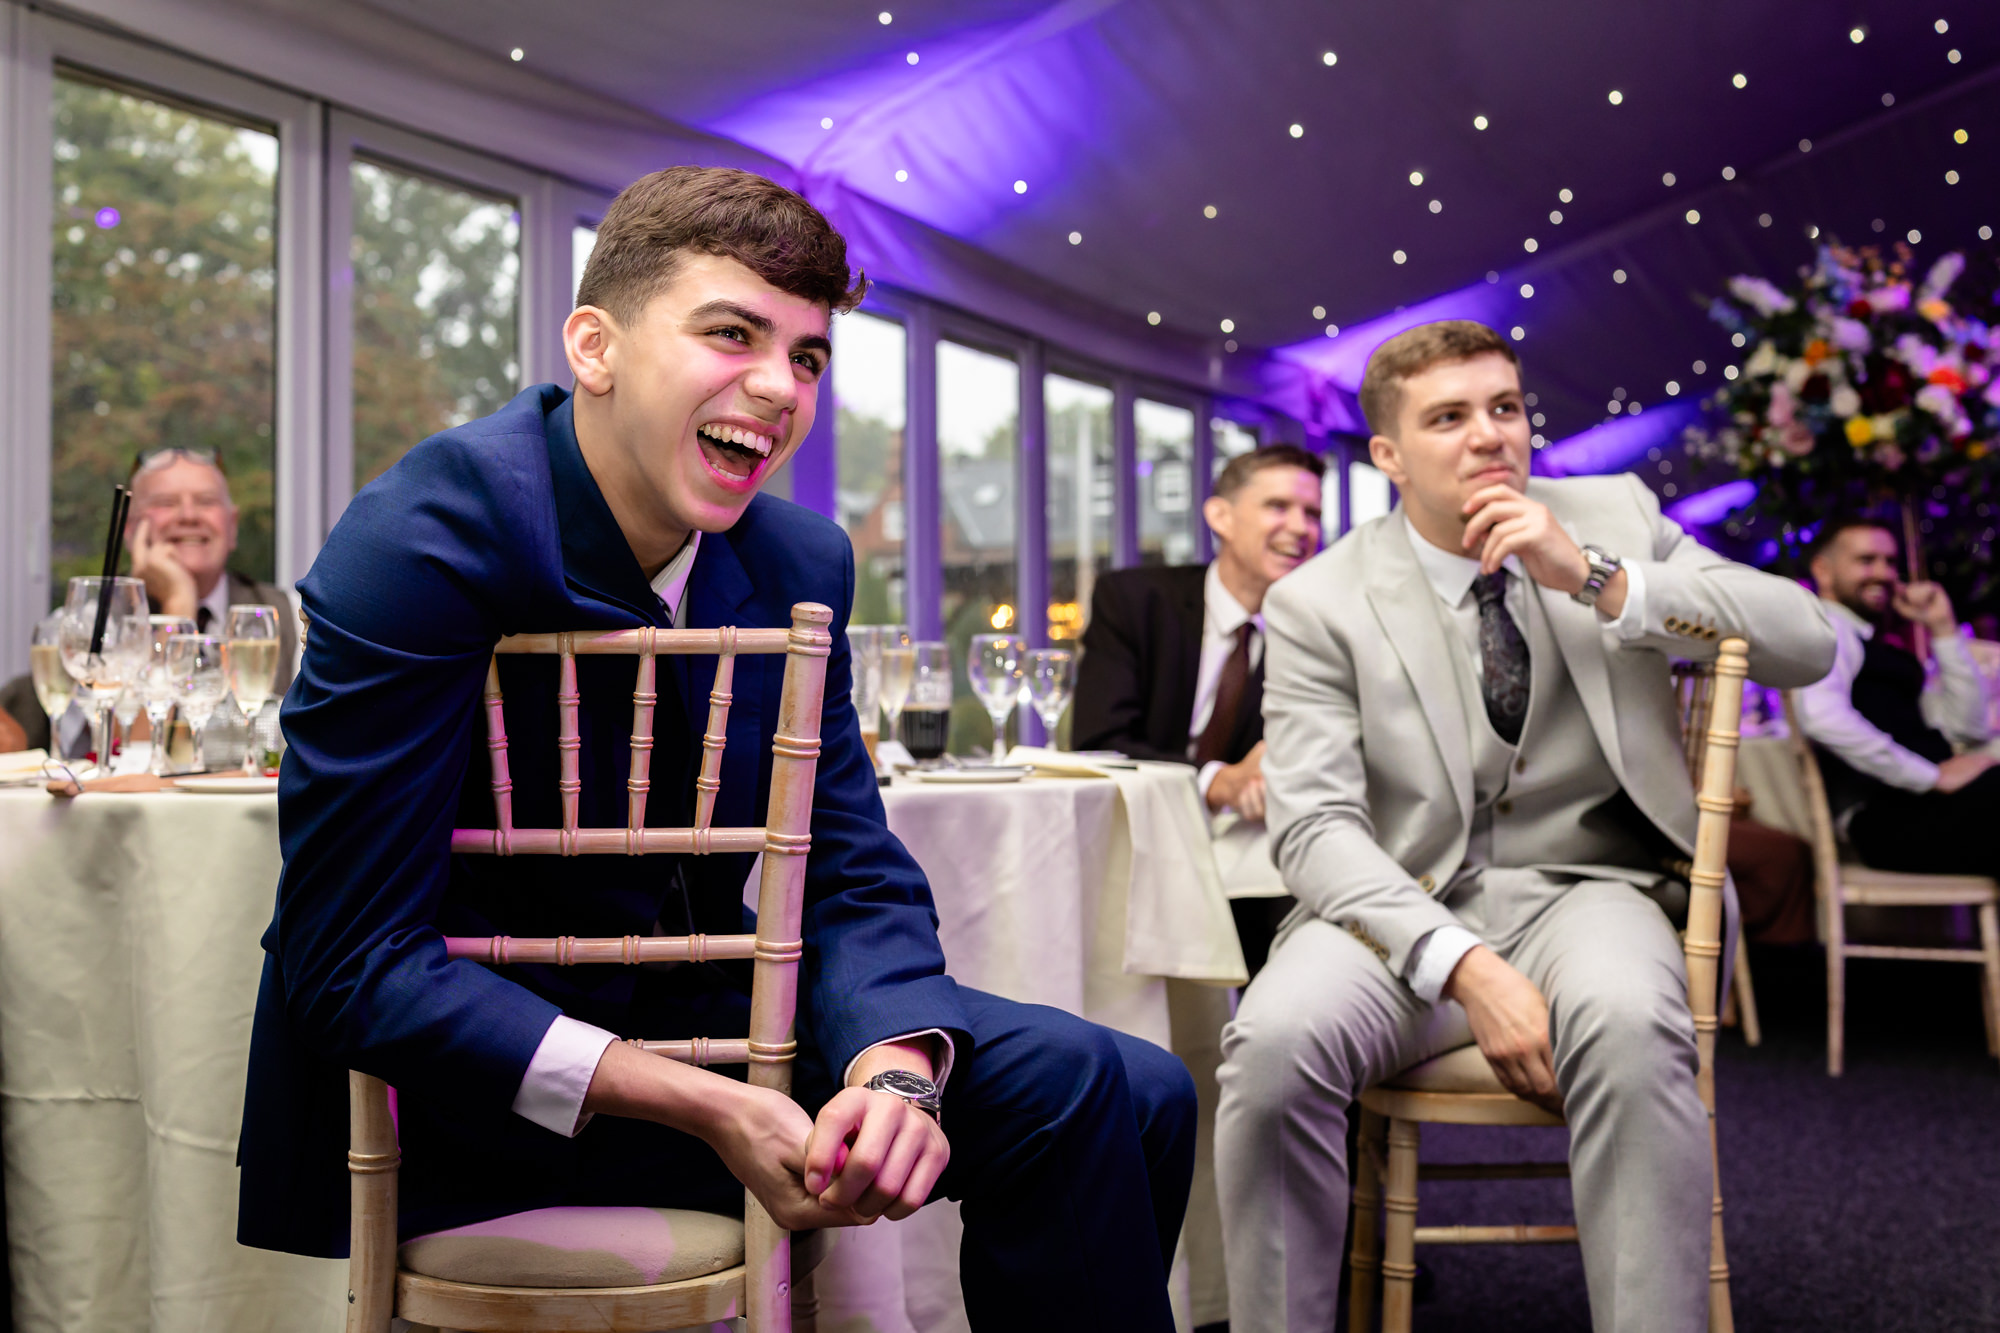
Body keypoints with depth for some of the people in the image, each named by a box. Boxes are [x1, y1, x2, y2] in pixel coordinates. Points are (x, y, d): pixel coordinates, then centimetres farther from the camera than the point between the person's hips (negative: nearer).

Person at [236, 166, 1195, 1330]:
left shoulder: (803, 563, 0)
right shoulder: (422, 541, -19)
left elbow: (853, 874, 0)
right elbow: (359, 964, -21)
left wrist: (895, 1066, -25)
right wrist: (707, 1111, -30)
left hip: (709, 1020, 7)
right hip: (478, 1090, -6)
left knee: (1132, 1095, -9)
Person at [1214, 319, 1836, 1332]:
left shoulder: (1615, 519, 8)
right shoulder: (1319, 604, 0)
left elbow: (1806, 643, 0)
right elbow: (1316, 827, -10)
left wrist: (1596, 579, -13)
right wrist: (1466, 970, -26)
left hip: (1579, 892, 1)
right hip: (1405, 907, -1)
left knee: (1629, 1028, -35)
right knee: (1273, 1042, -32)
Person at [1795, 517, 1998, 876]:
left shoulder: (1885, 651, 30)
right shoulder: (1828, 628, 2)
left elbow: (1968, 726, 23)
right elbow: (1823, 717, -19)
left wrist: (1943, 628, 18)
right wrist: (1933, 776, -16)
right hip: (1891, 818, -9)